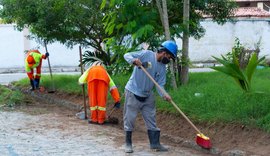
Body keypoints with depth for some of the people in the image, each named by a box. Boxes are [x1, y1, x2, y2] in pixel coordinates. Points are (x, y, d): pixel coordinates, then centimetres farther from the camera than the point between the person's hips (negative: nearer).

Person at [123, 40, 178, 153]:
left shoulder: (162, 67, 2)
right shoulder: (146, 54, -14)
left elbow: (160, 84, -1)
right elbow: (127, 55, -15)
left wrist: (164, 95, -21)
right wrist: (134, 60, -38)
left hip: (147, 96, 6)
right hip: (133, 92, -6)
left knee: (151, 120, 8)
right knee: (130, 119, 1)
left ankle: (155, 143, 15)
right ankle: (128, 144, 13)